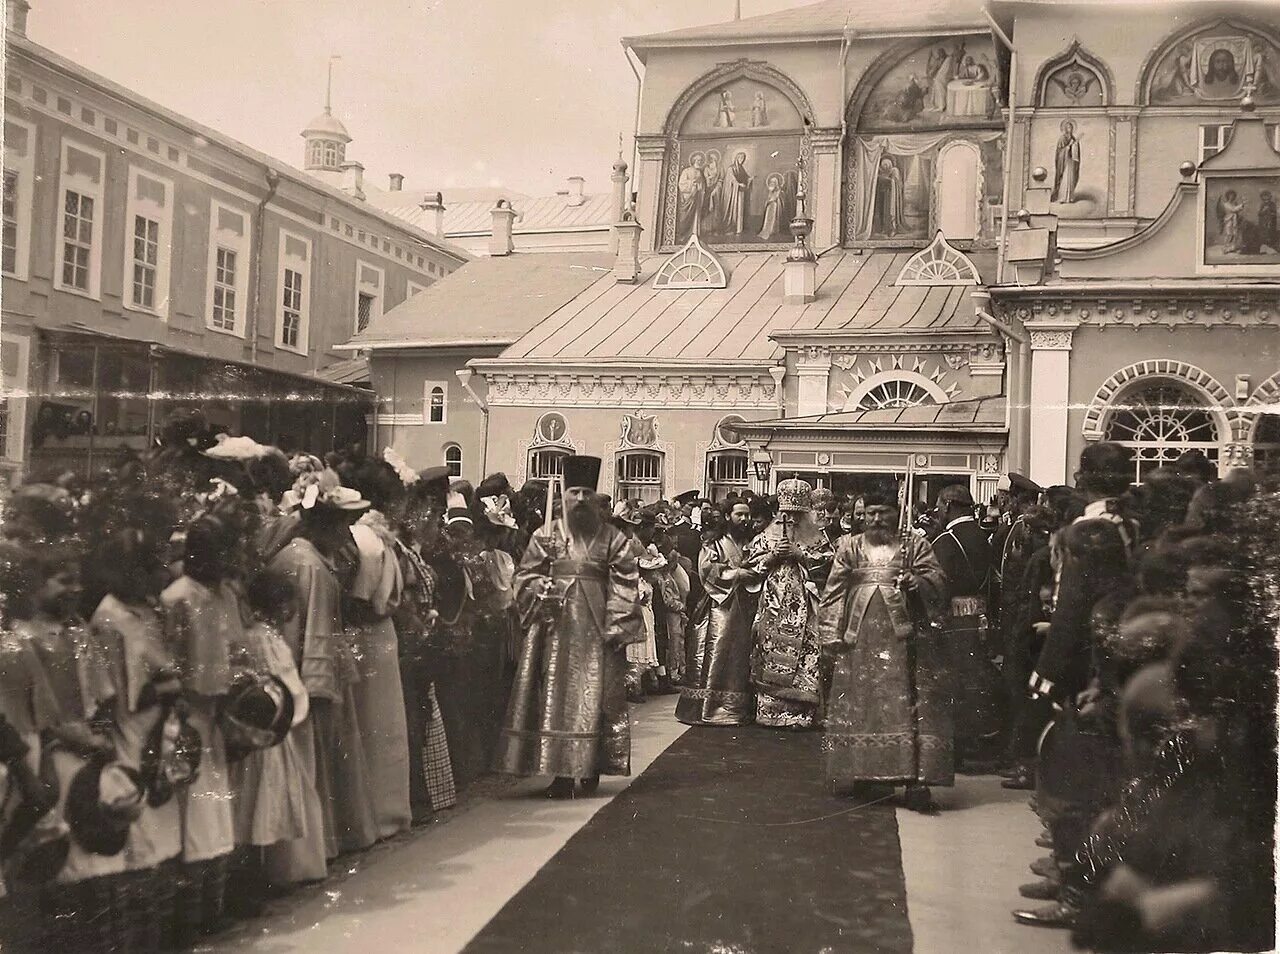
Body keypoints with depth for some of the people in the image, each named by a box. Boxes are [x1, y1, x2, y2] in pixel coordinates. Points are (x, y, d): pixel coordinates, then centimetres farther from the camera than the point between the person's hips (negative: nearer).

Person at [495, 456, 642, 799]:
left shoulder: (613, 538, 5)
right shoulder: (546, 535, 9)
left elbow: (625, 584, 1)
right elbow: (526, 575, 9)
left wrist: (616, 625, -8)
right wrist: (541, 592, -12)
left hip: (595, 626, -1)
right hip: (555, 626, 1)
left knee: (596, 695, 0)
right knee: (555, 695, 0)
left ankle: (591, 769, 9)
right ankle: (561, 773, 4)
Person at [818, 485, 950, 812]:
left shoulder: (915, 545, 9)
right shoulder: (849, 547, 12)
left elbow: (937, 579, 0)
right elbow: (833, 591, 9)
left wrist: (915, 581, -21)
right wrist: (831, 634, 2)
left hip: (904, 635, -2)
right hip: (860, 636, 2)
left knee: (907, 704, -7)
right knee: (857, 702, 4)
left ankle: (915, 778, -8)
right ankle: (856, 773, 15)